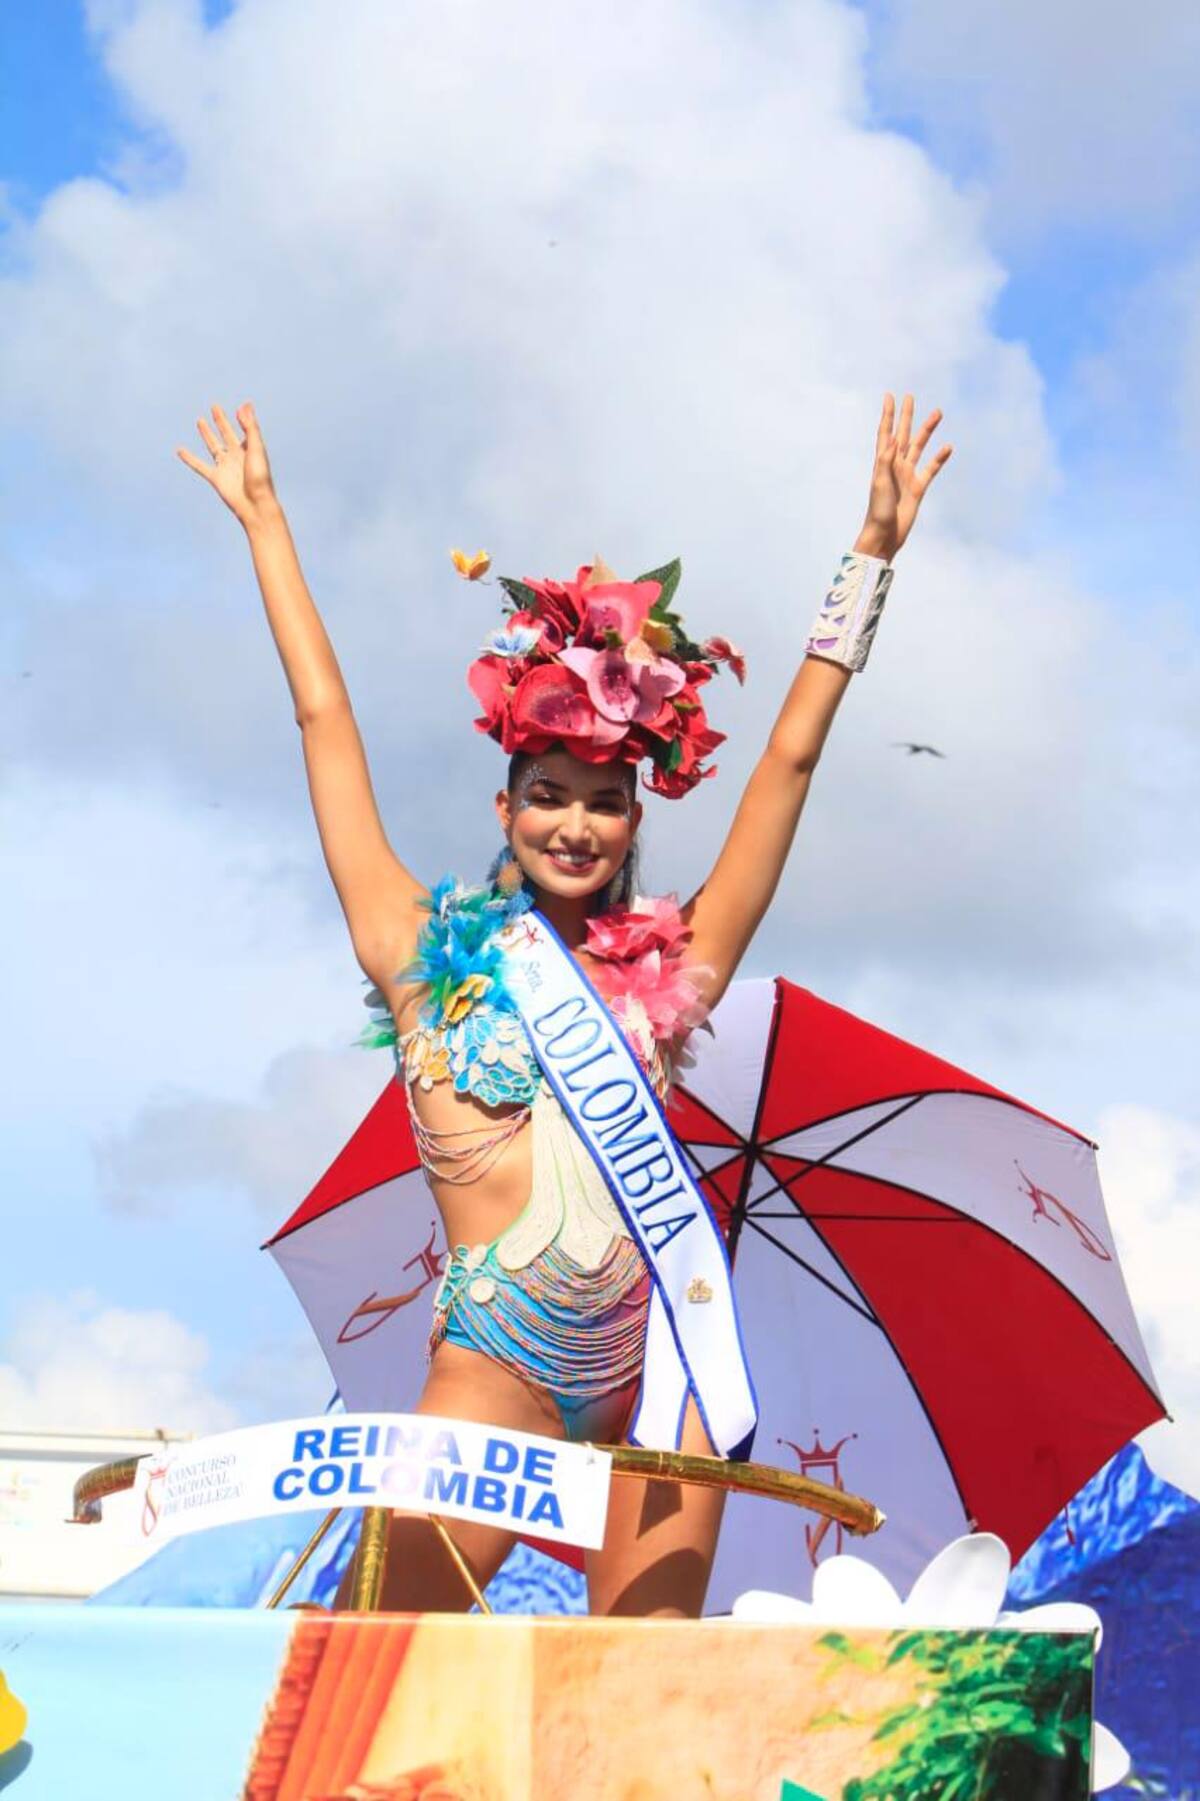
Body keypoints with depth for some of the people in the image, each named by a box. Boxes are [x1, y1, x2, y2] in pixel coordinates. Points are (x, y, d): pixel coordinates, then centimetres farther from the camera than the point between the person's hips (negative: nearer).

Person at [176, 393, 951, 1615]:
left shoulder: (669, 963, 11)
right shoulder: (425, 954, 8)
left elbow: (790, 758, 13)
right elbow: (324, 719, 13)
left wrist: (872, 555, 15)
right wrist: (265, 521, 19)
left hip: (656, 1358, 2)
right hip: (497, 1362, -2)